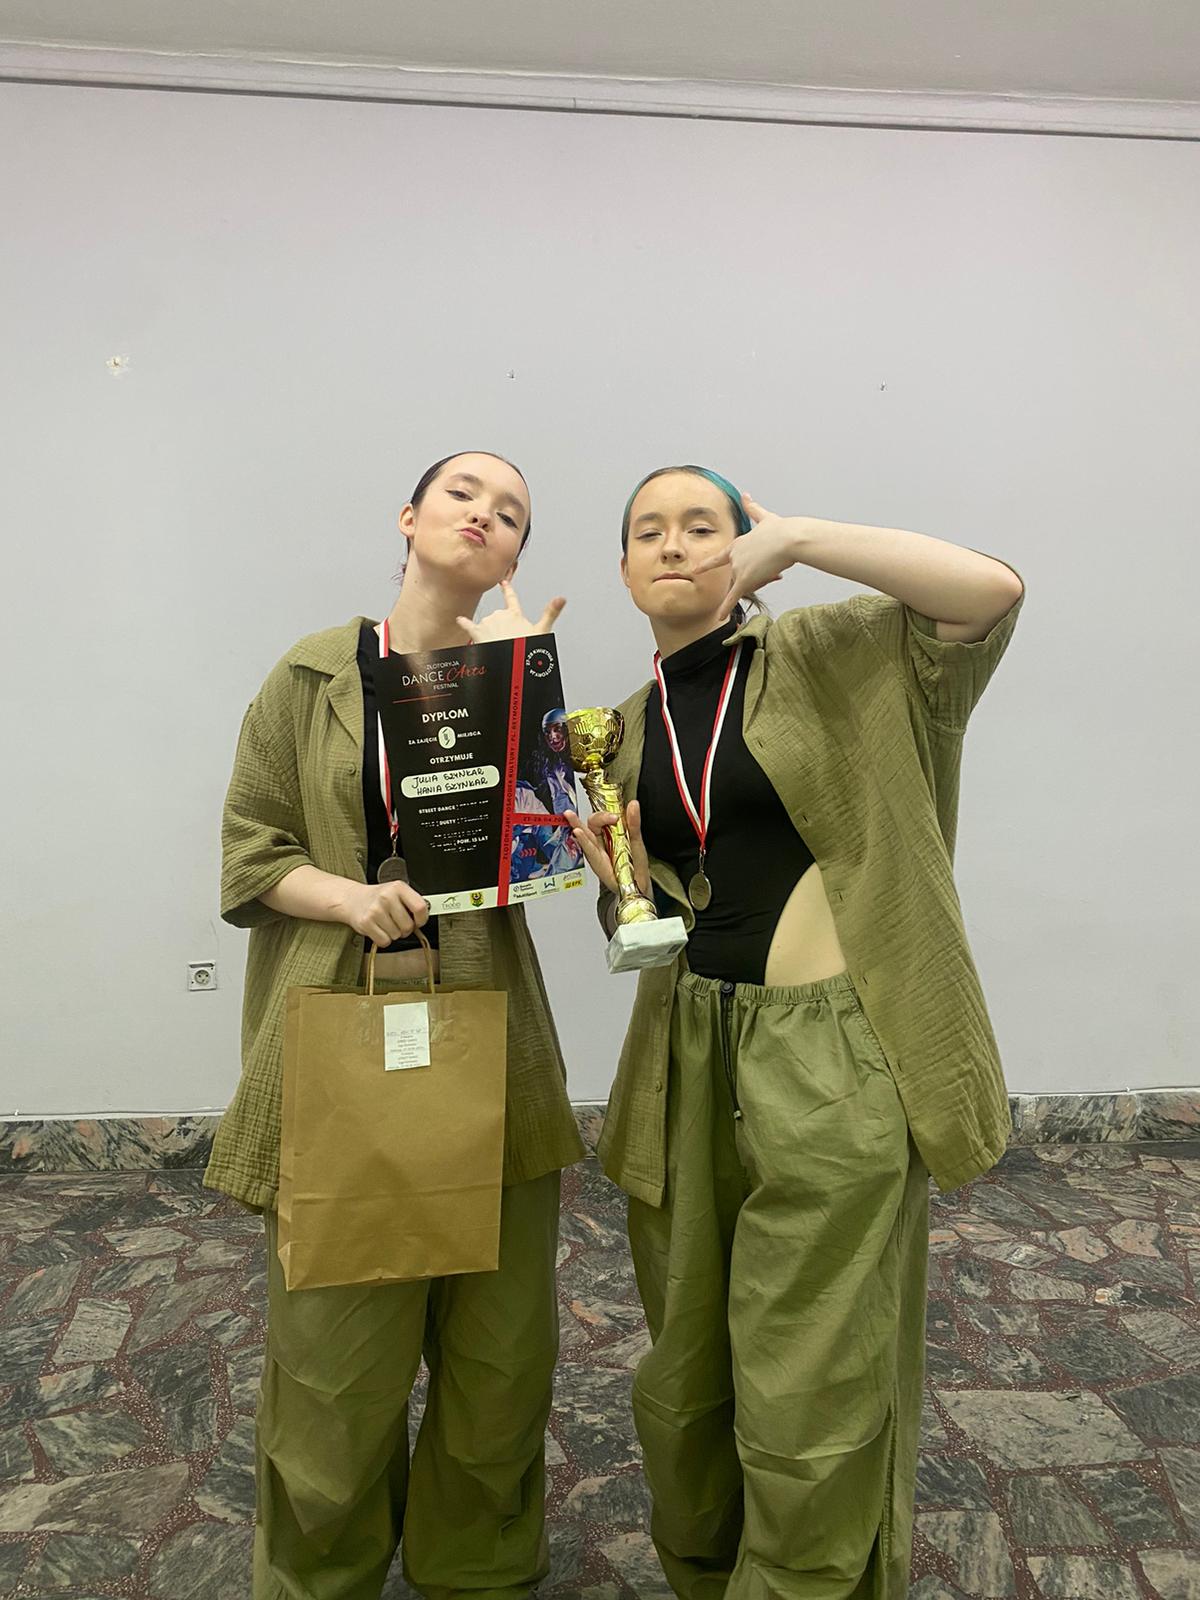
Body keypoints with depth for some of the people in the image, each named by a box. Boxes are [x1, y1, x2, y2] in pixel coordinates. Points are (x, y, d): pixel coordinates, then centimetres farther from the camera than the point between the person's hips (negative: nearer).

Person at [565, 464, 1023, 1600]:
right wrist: (609, 868, -6)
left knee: (809, 1394, 3)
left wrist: (795, 539, -13)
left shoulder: (827, 658, -2)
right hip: (690, 1056, 5)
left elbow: (993, 590, -17)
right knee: (684, 1375, 18)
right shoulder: (633, 722, 11)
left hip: (829, 1052, -5)